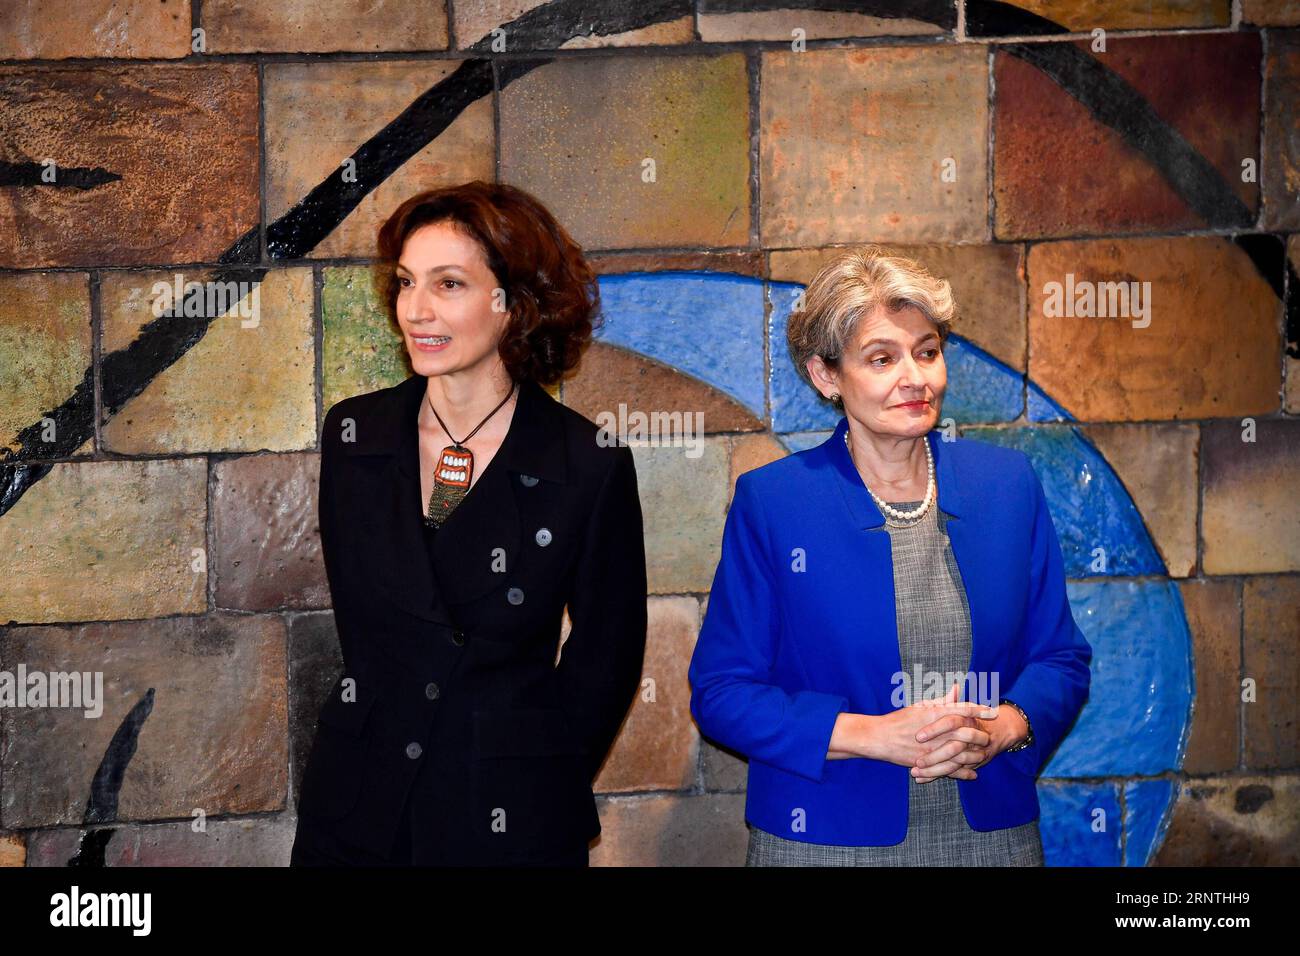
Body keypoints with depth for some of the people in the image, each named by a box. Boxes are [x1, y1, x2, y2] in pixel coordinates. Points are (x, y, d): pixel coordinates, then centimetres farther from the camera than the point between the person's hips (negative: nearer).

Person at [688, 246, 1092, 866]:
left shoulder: (1008, 484, 2)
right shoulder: (770, 501, -6)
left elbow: (1062, 659, 7)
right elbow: (720, 690, -7)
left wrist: (1001, 728, -14)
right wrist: (873, 735, -18)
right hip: (825, 841, -2)